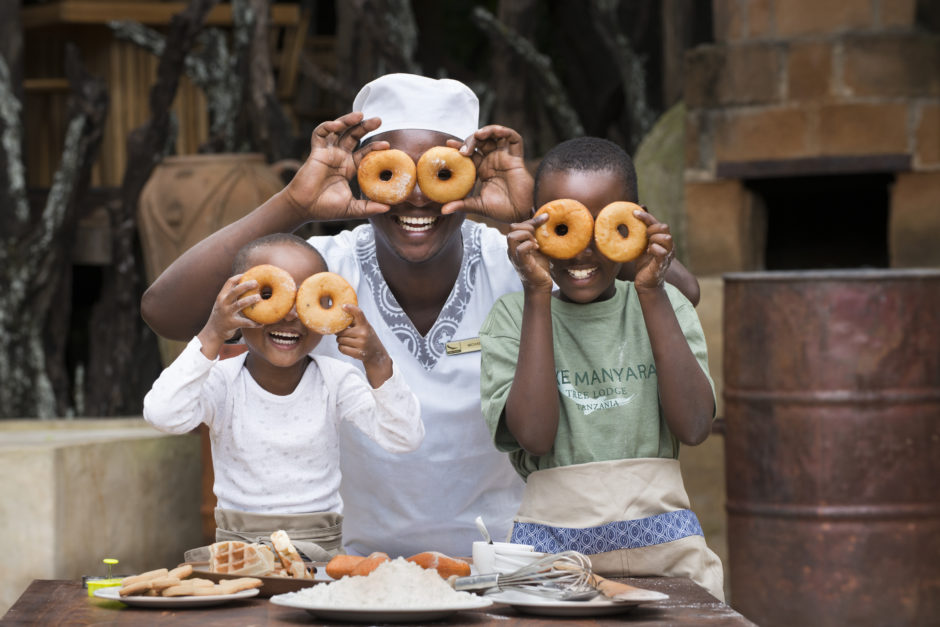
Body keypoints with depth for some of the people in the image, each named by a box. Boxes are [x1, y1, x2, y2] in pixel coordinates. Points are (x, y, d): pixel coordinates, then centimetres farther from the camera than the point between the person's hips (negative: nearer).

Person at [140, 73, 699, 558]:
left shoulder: (513, 267, -11)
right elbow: (165, 312, -21)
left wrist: (537, 216, -30)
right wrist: (293, 206, -27)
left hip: (501, 563, 1)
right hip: (361, 564, 0)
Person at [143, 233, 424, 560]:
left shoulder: (335, 381, 0)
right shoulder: (222, 381, -5)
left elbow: (405, 438, -9)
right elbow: (164, 416, -24)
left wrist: (377, 362, -22)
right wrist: (211, 338, -28)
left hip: (321, 550, 1)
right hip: (237, 549, -1)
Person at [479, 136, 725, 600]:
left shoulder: (663, 306, 10)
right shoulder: (514, 316, 6)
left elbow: (693, 427, -5)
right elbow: (534, 435, -10)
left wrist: (652, 292, -6)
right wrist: (537, 296, -9)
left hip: (662, 544, 1)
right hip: (551, 541, -1)